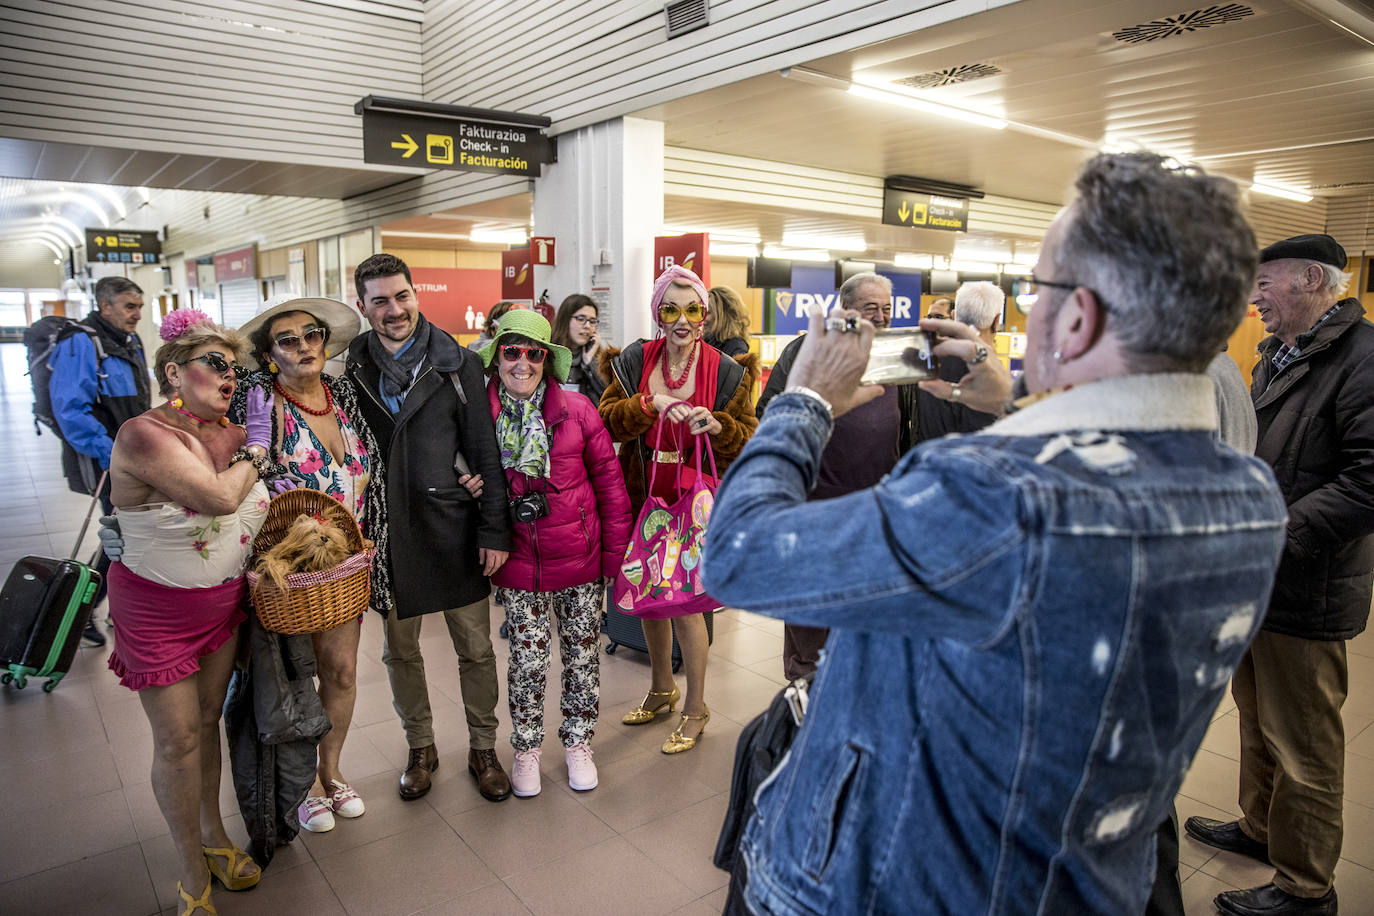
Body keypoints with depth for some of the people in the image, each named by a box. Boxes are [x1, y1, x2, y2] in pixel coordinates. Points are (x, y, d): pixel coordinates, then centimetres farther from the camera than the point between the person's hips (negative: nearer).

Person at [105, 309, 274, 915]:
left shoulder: (232, 434, -2)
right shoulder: (142, 436, -22)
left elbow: (257, 508, 15)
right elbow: (220, 497, -31)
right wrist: (256, 445, -17)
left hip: (224, 603, 5)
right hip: (157, 610, -5)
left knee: (207, 722, 18)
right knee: (178, 739, 6)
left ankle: (213, 835, 38)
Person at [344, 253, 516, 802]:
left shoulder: (457, 364, -3)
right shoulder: (350, 368, 1)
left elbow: (486, 454, -3)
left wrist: (494, 530, -6)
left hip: (453, 526, -1)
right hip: (387, 532, 2)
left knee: (475, 647, 9)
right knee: (399, 649, 15)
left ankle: (483, 747, 28)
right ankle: (420, 747, 35)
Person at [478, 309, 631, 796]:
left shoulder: (576, 409, -6)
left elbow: (608, 478, -1)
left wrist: (615, 548, -2)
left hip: (579, 555, 0)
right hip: (518, 560, 0)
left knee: (583, 654, 12)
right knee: (527, 659, 9)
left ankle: (578, 742, 34)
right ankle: (526, 748, 32)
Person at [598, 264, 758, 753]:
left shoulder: (727, 372, -2)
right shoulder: (635, 361, 3)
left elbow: (750, 438, 0)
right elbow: (607, 420, -5)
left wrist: (717, 425, -21)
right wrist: (652, 404, -22)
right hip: (644, 497, 4)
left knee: (685, 601, -1)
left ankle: (695, 709, 19)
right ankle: (661, 689, 39)